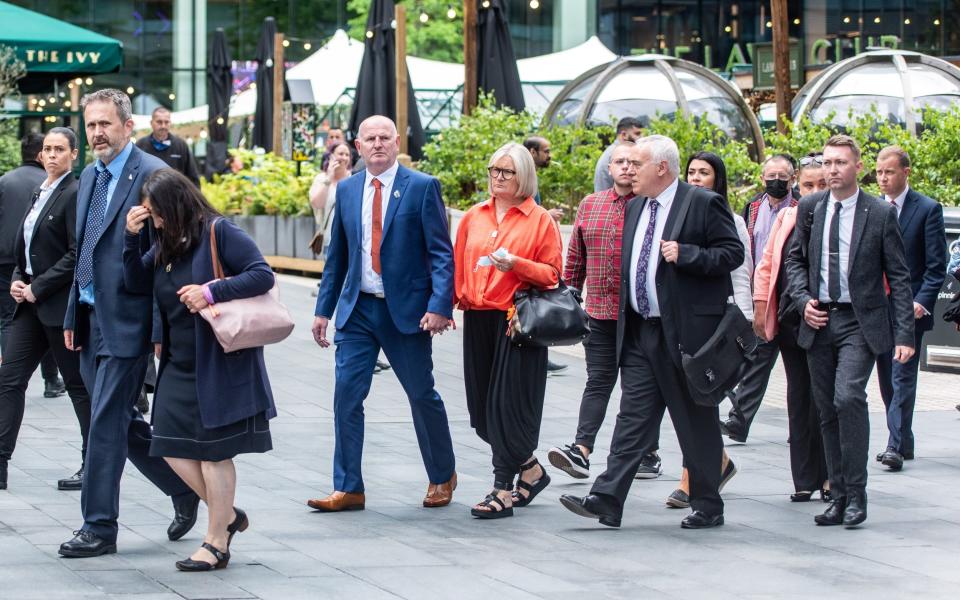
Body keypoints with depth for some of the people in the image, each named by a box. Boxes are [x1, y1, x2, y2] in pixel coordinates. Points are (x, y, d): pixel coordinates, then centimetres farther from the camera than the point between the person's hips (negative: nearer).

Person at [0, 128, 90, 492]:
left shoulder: (74, 195, -10)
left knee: (78, 384, 1)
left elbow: (77, 254, -17)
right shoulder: (40, 194, 15)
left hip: (60, 304, -8)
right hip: (31, 303, 8)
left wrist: (37, 288, -15)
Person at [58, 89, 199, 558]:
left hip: (125, 321, -8)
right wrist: (73, 316, 16)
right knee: (120, 421, 13)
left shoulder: (152, 175, -12)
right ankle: (184, 487, 29)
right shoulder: (89, 177, 15)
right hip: (92, 320, 8)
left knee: (107, 421, -5)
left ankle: (99, 527, 2)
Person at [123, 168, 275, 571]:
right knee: (173, 447, 4)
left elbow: (263, 275, -17)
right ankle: (228, 515, 22)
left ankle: (217, 542, 9)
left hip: (221, 364, -8)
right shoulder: (165, 242, 10)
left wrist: (212, 291, -26)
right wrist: (132, 238, -2)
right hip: (179, 367, 8)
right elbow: (136, 283, 12)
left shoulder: (219, 233, -12)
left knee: (213, 450, -1)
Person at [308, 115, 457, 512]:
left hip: (406, 310, -4)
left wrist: (439, 305, -18)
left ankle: (442, 478, 25)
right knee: (347, 393, -4)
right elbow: (337, 255, 14)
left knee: (422, 395, 6)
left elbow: (441, 252, -8)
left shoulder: (422, 187, -5)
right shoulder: (346, 190, 8)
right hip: (358, 309, 4)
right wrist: (324, 309, 10)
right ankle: (348, 489, 1)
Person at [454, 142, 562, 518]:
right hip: (478, 320, 5)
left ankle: (504, 490, -3)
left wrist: (516, 264, -17)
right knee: (483, 406, 5)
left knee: (508, 403, -8)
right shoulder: (474, 217, 14)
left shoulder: (540, 220, 1)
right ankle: (530, 471, 23)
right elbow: (459, 265, 17)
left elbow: (553, 273, -2)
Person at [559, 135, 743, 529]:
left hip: (686, 330, -6)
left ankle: (707, 507, 11)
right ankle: (606, 500, -5)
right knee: (633, 416, 1)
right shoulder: (634, 209, 15)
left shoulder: (704, 204, -7)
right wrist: (624, 316, 17)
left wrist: (686, 256, -22)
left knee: (697, 420, 3)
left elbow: (733, 253, -10)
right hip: (640, 331, 6)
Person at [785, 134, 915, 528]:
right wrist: (804, 300, -3)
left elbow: (898, 277, -2)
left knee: (848, 397, -21)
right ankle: (839, 496, 14)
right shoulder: (809, 208, 7)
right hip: (819, 320, 4)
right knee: (827, 411, 6)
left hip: (860, 322, -4)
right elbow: (795, 260, 15)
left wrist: (904, 334, -8)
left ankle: (856, 494, -13)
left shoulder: (881, 214, -3)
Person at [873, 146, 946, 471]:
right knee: (887, 379, 9)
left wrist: (922, 302, -16)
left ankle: (896, 446, -12)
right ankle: (902, 441, 20)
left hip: (909, 307, -5)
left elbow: (936, 266, -5)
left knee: (902, 378, -9)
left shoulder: (928, 209, -2)